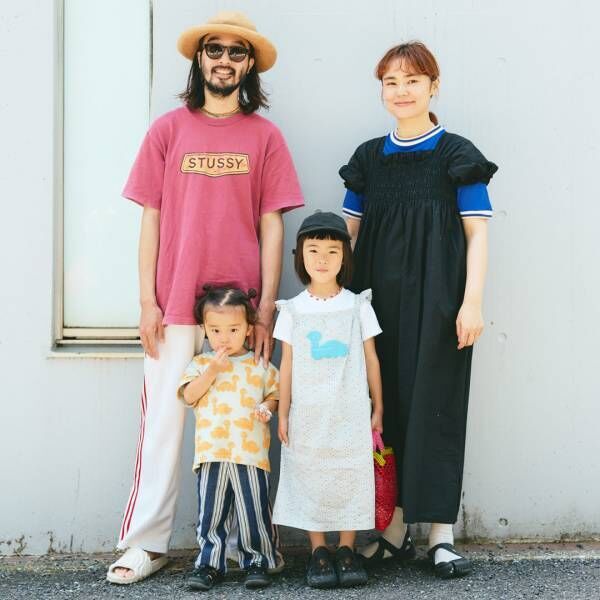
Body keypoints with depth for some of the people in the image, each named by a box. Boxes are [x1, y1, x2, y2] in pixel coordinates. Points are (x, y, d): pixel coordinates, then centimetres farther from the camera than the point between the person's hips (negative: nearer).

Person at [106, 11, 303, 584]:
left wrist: (266, 308, -2)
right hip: (174, 304, 0)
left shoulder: (264, 136, 5)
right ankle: (146, 544, 7)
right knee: (163, 419, 1)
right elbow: (150, 219, 5)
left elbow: (272, 226, 4)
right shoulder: (169, 129, 6)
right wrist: (148, 302, -1)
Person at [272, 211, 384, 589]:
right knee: (310, 479, 3)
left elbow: (371, 359, 6)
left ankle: (347, 551, 12)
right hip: (308, 415, 1)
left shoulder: (358, 306, 2)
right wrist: (283, 414, 2)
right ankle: (318, 552, 13)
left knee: (349, 478, 2)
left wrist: (378, 407, 6)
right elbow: (287, 365, 4)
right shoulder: (293, 311, 2)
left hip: (350, 414, 0)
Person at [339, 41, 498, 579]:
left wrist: (472, 302, -10)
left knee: (436, 405, -4)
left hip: (437, 301, -4)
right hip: (380, 299, 4)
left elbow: (477, 232, -2)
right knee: (384, 404, 5)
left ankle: (441, 534, 2)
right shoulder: (369, 158, 12)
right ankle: (394, 529, 14)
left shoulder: (457, 155, 1)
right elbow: (349, 232, 14)